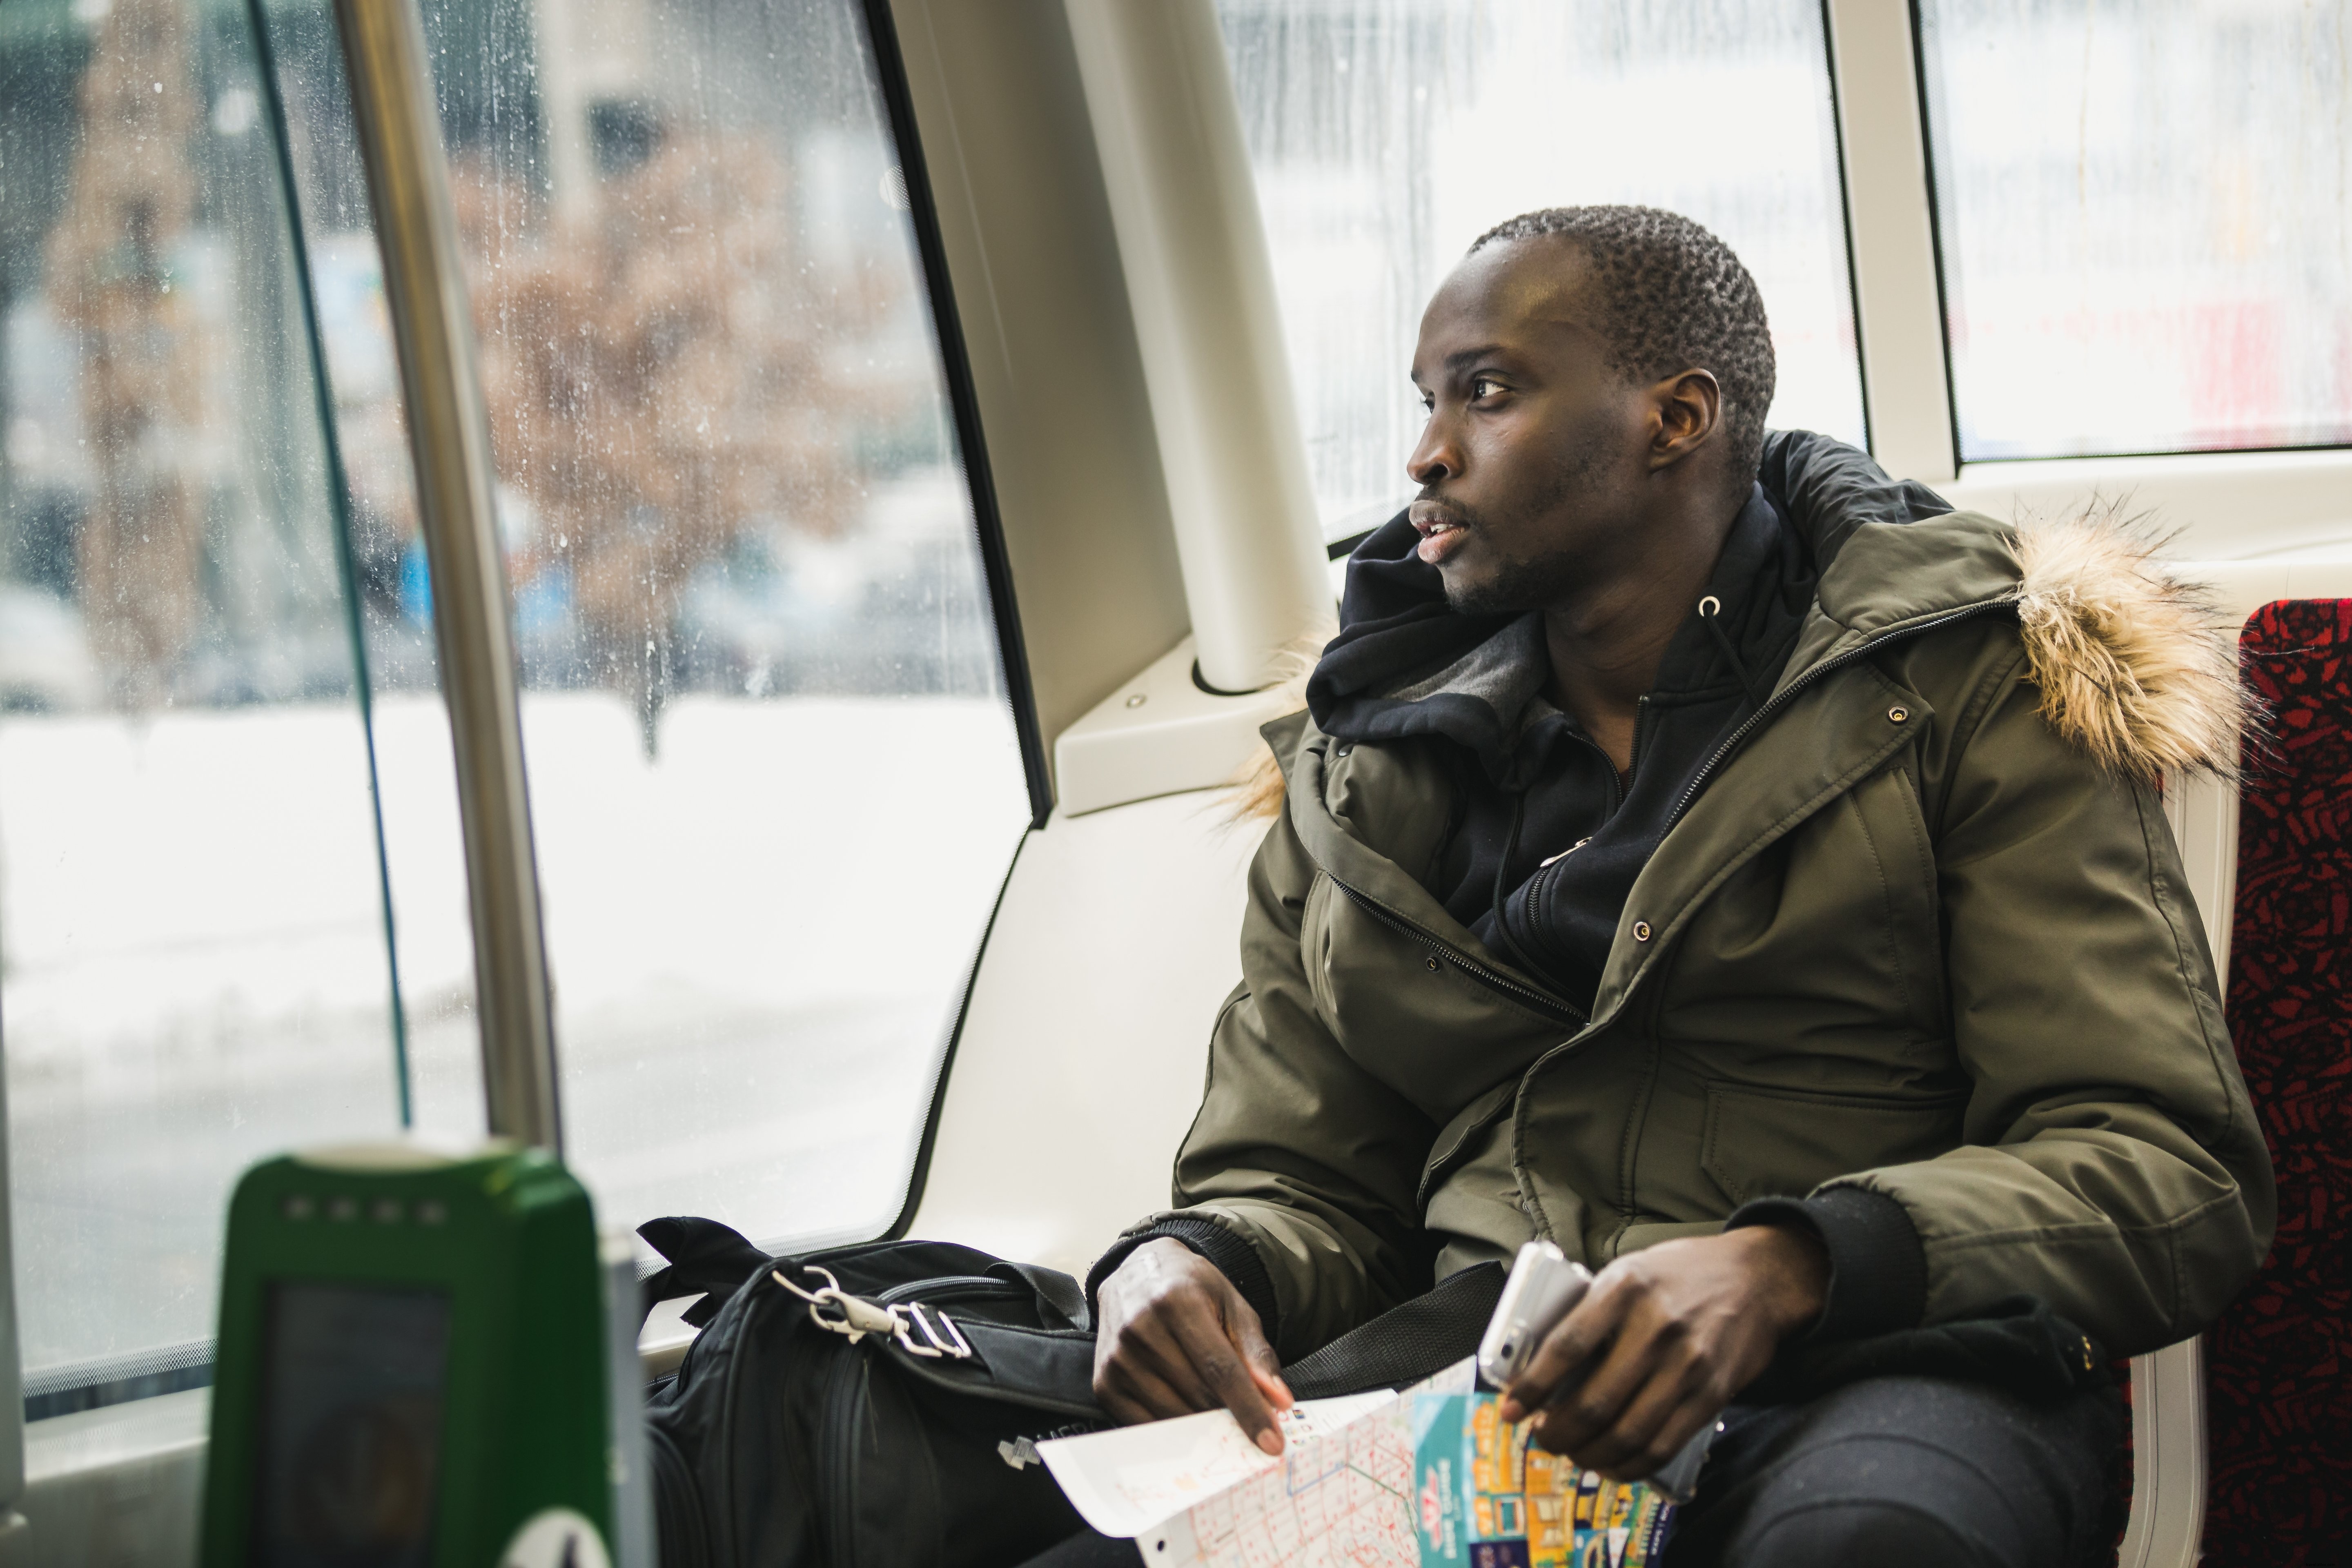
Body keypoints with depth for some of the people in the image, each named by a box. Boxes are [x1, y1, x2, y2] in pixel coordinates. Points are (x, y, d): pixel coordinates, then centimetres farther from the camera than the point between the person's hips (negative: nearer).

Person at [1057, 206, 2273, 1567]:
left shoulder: (1964, 684, 4)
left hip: (1874, 1374, -2)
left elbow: (2175, 1172, -5)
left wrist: (1789, 1269, -23)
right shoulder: (1362, 770, 18)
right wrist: (1189, 1263, -7)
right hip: (1467, 1391, 3)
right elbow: (1301, 1187, 20)